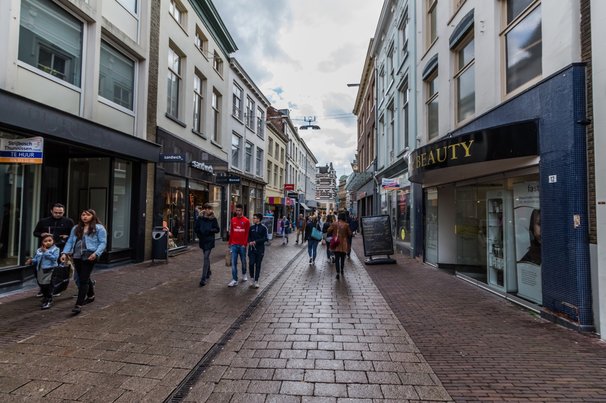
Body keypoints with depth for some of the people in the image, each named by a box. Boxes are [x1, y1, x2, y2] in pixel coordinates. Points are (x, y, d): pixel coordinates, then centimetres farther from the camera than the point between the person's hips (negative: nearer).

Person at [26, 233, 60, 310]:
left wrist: (46, 251, -20)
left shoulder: (55, 249, -6)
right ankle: (45, 299, 32)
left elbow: (54, 258, -20)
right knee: (42, 286, 15)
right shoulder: (39, 250, 10)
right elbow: (36, 259, 16)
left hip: (49, 270, -6)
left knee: (48, 286, -3)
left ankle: (49, 301, 8)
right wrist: (32, 261, -4)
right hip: (40, 270, 6)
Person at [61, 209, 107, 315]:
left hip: (89, 256, -6)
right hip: (77, 256, 6)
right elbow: (70, 241, 15)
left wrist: (96, 253, -19)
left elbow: (103, 242, -6)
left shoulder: (99, 228, 0)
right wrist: (65, 253, 0)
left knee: (83, 279, -7)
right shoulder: (76, 228, 17)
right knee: (84, 278, 17)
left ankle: (79, 305, -4)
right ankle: (91, 295, 39)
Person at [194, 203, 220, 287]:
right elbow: (195, 228, 7)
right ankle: (208, 272, 39)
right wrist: (199, 235, -4)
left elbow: (217, 229, -3)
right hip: (202, 240, 4)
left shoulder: (213, 219, -4)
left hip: (210, 241, -4)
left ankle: (203, 278, -11)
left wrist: (210, 230, -17)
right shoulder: (200, 218, 3)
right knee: (206, 257, 19)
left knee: (206, 258, -10)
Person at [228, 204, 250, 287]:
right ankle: (235, 280, -1)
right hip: (234, 245, 2)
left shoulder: (246, 221, -4)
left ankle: (244, 274, 35)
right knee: (233, 262, -3)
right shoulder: (233, 220, 6)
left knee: (243, 261, 12)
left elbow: (247, 233, -5)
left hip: (242, 245, -2)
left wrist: (245, 243, -10)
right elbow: (231, 232, 11)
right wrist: (230, 243, 8)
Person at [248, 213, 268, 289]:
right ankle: (252, 278, 19)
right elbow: (248, 236, 13)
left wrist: (256, 241, -15)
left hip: (260, 249, -2)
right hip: (252, 248, 2)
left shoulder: (263, 228, -3)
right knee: (251, 264, -5)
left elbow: (265, 238, -8)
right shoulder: (251, 227, 7)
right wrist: (250, 242, -8)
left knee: (258, 265, 4)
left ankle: (256, 281, 15)